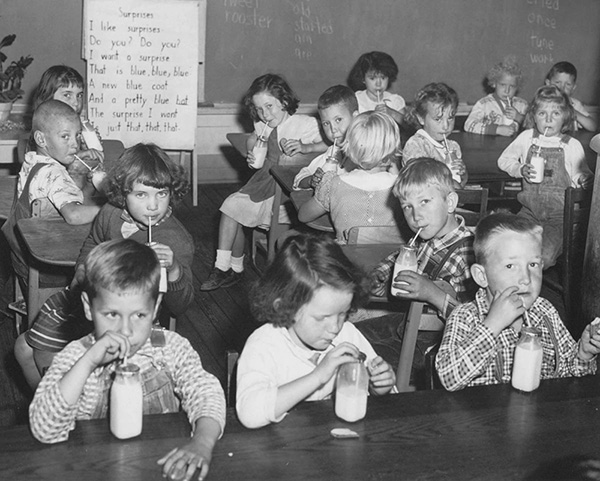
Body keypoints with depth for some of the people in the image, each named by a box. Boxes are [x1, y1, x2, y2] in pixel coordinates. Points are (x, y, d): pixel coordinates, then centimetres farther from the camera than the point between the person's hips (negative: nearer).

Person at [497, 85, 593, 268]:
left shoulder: (572, 146, -2)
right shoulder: (527, 138, 4)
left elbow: (581, 174, 4)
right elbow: (504, 159, 15)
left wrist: (585, 179, -21)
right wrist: (521, 170, -6)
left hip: (559, 213, -3)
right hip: (530, 209, 3)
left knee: (544, 256, -22)